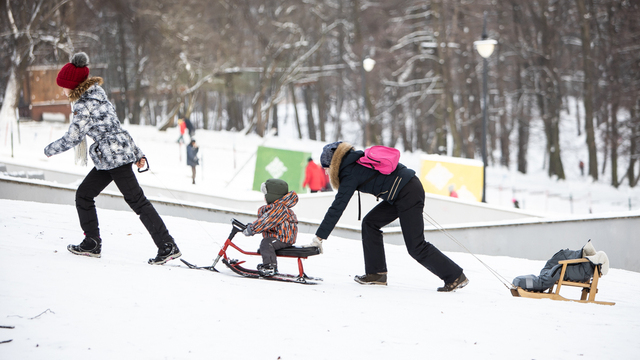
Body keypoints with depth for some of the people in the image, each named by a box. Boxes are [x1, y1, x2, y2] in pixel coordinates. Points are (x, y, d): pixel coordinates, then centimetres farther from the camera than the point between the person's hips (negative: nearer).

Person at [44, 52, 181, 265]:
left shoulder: (87, 104, -14)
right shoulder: (95, 96, 17)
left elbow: (72, 138, -13)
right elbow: (114, 126, 19)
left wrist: (49, 150, 5)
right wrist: (137, 153, 20)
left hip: (114, 155, -10)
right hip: (108, 158, 10)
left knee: (136, 200, -10)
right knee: (83, 195, 14)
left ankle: (168, 246, -12)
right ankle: (92, 244, 18)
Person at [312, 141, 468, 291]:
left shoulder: (350, 174, -9)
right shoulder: (359, 160, 15)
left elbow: (337, 208, -12)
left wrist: (319, 237, -9)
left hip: (408, 194, -10)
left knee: (416, 248, -6)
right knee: (370, 223, 10)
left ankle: (456, 277, 0)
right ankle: (376, 273, 10)